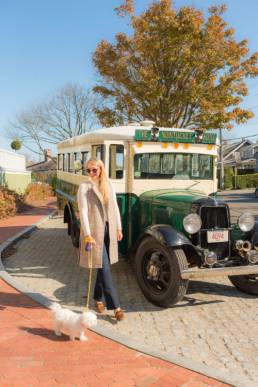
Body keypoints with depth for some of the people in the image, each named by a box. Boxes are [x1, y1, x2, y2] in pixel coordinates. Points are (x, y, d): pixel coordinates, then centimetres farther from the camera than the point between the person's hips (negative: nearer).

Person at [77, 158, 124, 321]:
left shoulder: (109, 185, 9)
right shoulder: (84, 187, -5)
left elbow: (115, 207, 12)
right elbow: (83, 212, -12)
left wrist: (119, 228, 9)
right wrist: (87, 234, -19)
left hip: (109, 229, 5)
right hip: (94, 231, -5)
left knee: (103, 266, 14)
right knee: (104, 268, -4)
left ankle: (99, 298, 33)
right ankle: (115, 306, 1)